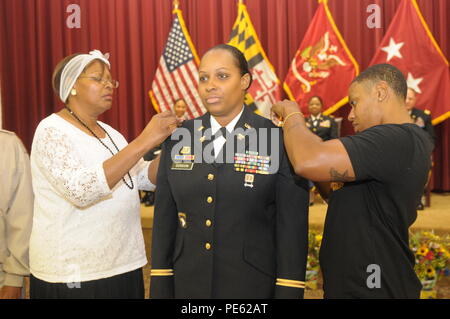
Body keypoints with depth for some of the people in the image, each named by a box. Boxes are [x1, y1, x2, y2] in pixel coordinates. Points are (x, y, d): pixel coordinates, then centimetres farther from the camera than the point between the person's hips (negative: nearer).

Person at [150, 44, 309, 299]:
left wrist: (288, 292, -9)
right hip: (188, 283, 3)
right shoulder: (178, 138, 2)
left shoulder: (279, 141, -8)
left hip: (253, 285, -3)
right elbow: (165, 217, 4)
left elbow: (292, 227, -8)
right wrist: (160, 286, 3)